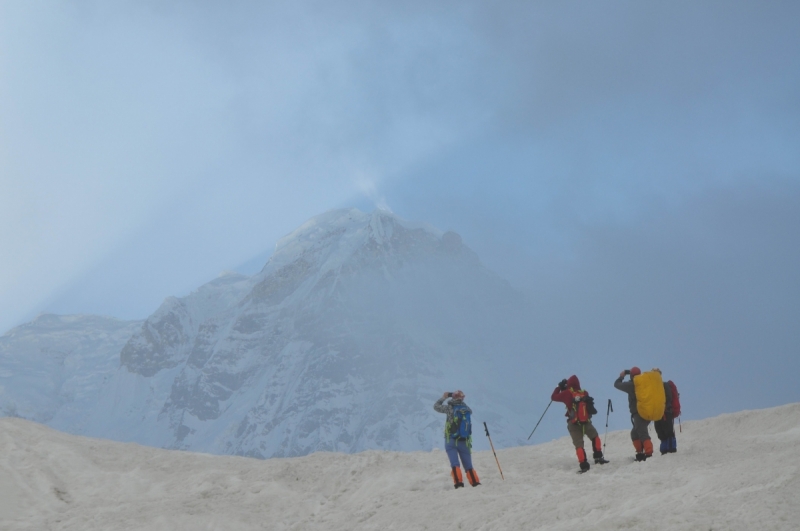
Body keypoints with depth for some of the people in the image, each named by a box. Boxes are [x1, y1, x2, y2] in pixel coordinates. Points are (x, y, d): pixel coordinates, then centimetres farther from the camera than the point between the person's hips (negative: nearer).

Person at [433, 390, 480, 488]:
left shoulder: (450, 408, -6)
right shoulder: (467, 409, 3)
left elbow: (436, 406, 6)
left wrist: (444, 397, 21)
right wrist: (460, 401, 29)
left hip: (451, 441, -3)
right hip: (465, 442, 3)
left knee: (455, 464, -8)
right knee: (468, 466, 9)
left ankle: (458, 482, -23)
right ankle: (476, 483, 1)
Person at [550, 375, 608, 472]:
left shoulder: (567, 393, -5)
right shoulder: (584, 393, 4)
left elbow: (554, 397, 3)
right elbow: (590, 407, 14)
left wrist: (559, 387, 14)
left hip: (573, 424, -2)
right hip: (586, 422, 2)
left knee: (579, 444, 0)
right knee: (595, 437, 26)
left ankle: (584, 465, -12)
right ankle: (598, 457, 21)